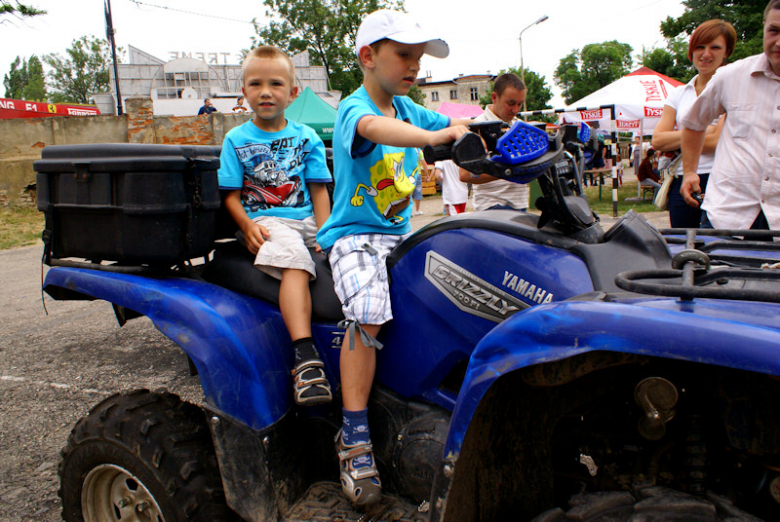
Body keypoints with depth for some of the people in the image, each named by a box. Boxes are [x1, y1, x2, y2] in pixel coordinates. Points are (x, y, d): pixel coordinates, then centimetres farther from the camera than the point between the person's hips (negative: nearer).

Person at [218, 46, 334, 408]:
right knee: (294, 263, -34)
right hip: (265, 222, -4)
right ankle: (305, 357, -45)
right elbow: (231, 195, 6)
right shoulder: (237, 139, 10)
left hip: (307, 219, 4)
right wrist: (248, 226, -13)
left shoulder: (307, 137, 15)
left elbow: (319, 190, 11)